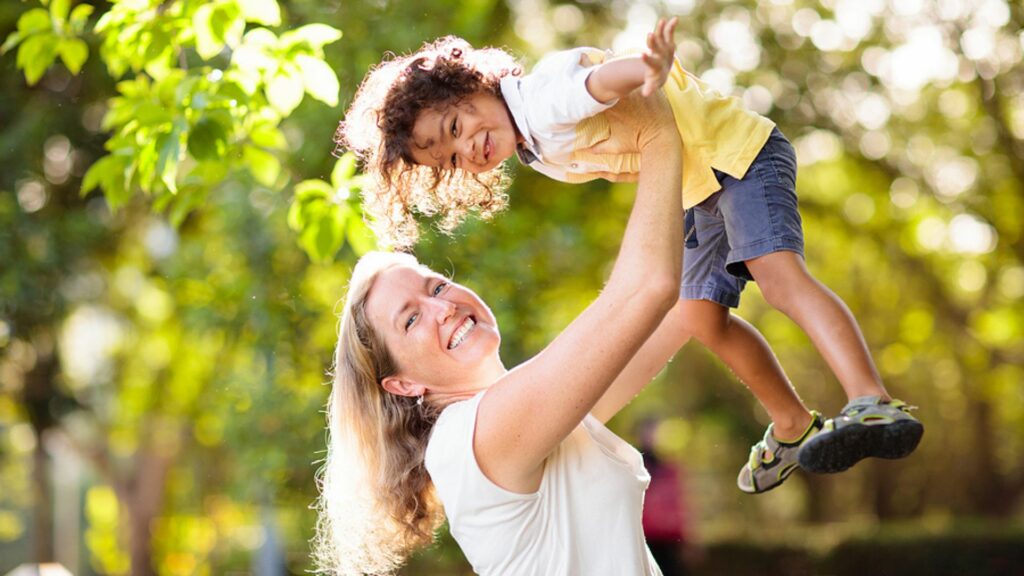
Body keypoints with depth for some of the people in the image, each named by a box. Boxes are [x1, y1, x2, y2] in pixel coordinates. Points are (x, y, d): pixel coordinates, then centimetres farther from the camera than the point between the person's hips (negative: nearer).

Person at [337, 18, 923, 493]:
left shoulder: (547, 96, -27)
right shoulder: (538, 152, 3)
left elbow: (605, 76, -49)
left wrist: (651, 68, -69)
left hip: (739, 148, -9)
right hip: (696, 188, 9)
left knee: (776, 270, -28)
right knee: (702, 316, 8)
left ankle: (878, 408, -44)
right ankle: (794, 427, 25)